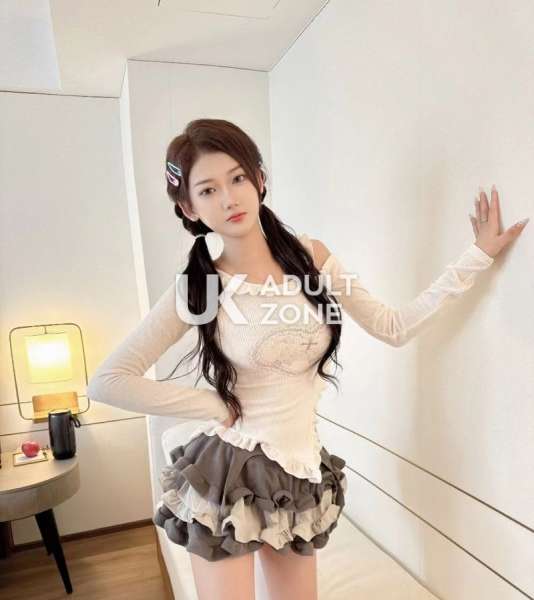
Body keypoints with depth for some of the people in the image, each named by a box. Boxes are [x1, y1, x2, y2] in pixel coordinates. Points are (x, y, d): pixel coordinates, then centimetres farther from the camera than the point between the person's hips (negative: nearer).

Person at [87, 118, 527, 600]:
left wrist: (477, 256, -3)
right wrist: (214, 406, -12)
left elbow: (394, 328, -1)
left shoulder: (312, 257, -3)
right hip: (225, 474, -3)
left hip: (300, 474, 4)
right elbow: (107, 382, -13)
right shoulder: (195, 286, -12)